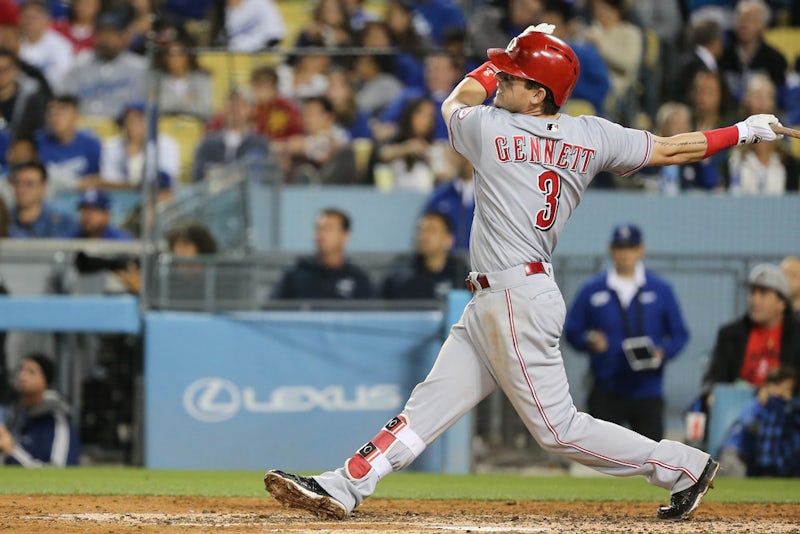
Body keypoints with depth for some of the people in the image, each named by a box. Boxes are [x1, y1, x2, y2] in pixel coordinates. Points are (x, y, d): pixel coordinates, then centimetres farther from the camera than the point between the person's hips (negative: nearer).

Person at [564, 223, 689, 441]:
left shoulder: (660, 290, 5)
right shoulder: (591, 290, 5)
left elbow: (679, 335, 8)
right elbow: (572, 330, 9)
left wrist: (663, 352, -12)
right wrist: (589, 341, -12)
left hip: (647, 392, 0)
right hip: (606, 394, 0)